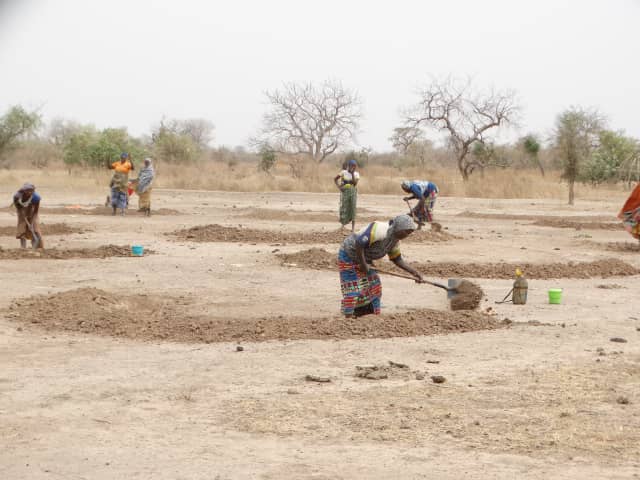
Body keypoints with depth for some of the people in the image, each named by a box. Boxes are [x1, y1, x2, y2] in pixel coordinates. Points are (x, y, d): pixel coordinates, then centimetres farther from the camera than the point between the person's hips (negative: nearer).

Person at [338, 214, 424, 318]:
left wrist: (413, 271, -2)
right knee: (352, 292, -9)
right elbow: (359, 243, -36)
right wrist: (363, 265, -26)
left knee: (374, 287, 7)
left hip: (364, 259, 9)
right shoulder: (380, 229, -31)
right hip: (348, 255, -9)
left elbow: (397, 259, 9)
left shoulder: (394, 240, -1)